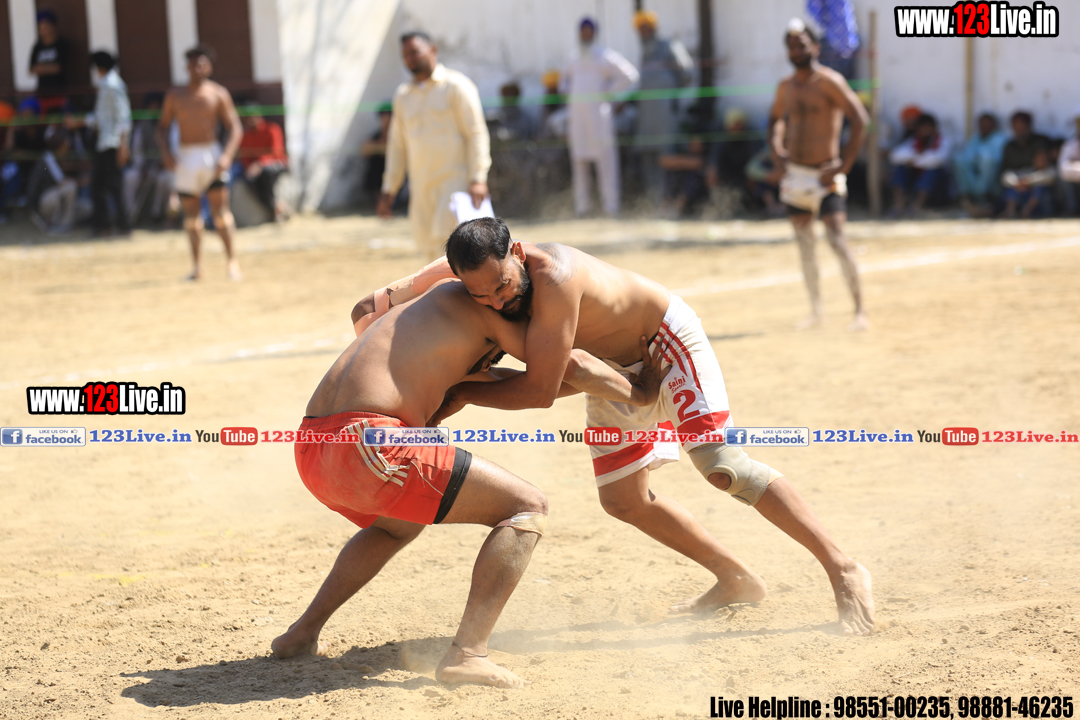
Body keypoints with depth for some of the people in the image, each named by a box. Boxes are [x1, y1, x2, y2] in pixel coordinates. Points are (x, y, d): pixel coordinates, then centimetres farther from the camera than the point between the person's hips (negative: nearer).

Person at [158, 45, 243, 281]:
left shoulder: (218, 94, 1)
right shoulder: (175, 97, 9)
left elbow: (235, 127, -2)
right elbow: (163, 127, 15)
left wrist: (227, 155, -16)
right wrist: (165, 151, -4)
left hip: (211, 154, -3)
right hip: (185, 158, 3)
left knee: (221, 211, -11)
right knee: (191, 215, 6)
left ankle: (232, 261, -7)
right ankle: (197, 266, 14)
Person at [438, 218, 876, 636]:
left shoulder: (554, 277, -42)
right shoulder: (486, 275, -20)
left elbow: (540, 390, -37)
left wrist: (461, 395, -29)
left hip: (667, 339, -8)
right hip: (613, 370, 8)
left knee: (721, 466, -21)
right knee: (622, 499, 11)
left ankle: (842, 569, -13)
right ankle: (736, 580, 26)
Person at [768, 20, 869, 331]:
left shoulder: (829, 81, -11)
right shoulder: (786, 87, 9)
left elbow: (860, 119, -17)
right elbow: (776, 118, 29)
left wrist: (844, 166, -19)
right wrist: (776, 149, 11)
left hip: (824, 174, -7)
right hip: (795, 174, 7)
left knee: (837, 240, -15)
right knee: (804, 243, 10)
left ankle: (860, 311, -10)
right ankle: (816, 310, 20)